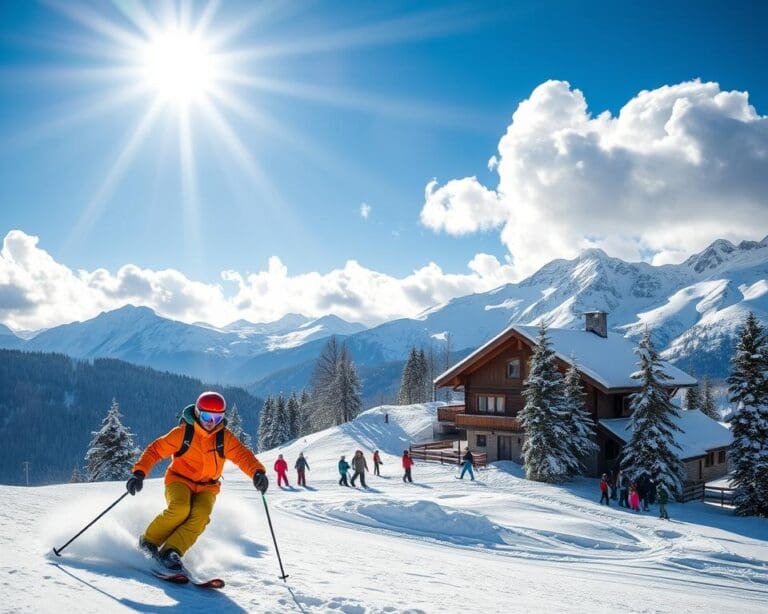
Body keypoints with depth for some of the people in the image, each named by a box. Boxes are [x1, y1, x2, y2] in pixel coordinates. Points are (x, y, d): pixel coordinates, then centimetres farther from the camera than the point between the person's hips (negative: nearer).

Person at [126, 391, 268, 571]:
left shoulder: (225, 438, -6)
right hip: (180, 480, -2)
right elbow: (155, 450, -9)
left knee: (201, 516, -27)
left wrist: (257, 472, -38)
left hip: (207, 487, 2)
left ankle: (171, 551, -20)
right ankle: (149, 541, -7)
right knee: (180, 509, -30)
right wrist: (139, 473, -23)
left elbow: (242, 455, -18)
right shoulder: (182, 433, -11)